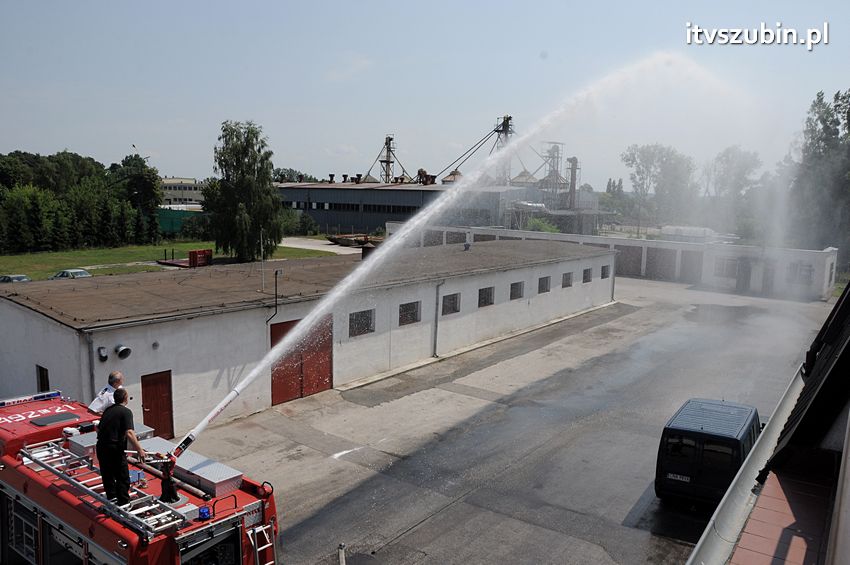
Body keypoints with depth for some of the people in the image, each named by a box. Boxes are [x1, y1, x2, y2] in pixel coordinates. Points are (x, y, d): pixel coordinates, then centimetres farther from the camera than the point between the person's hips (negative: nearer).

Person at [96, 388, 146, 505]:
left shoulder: (108, 410, 14)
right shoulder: (126, 411, -9)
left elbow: (98, 429, 24)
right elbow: (129, 433, -20)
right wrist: (139, 449, -19)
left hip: (101, 447, 8)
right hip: (115, 449, -7)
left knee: (107, 476, 20)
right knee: (123, 478, 3)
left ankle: (111, 499, 32)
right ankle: (123, 503, 5)